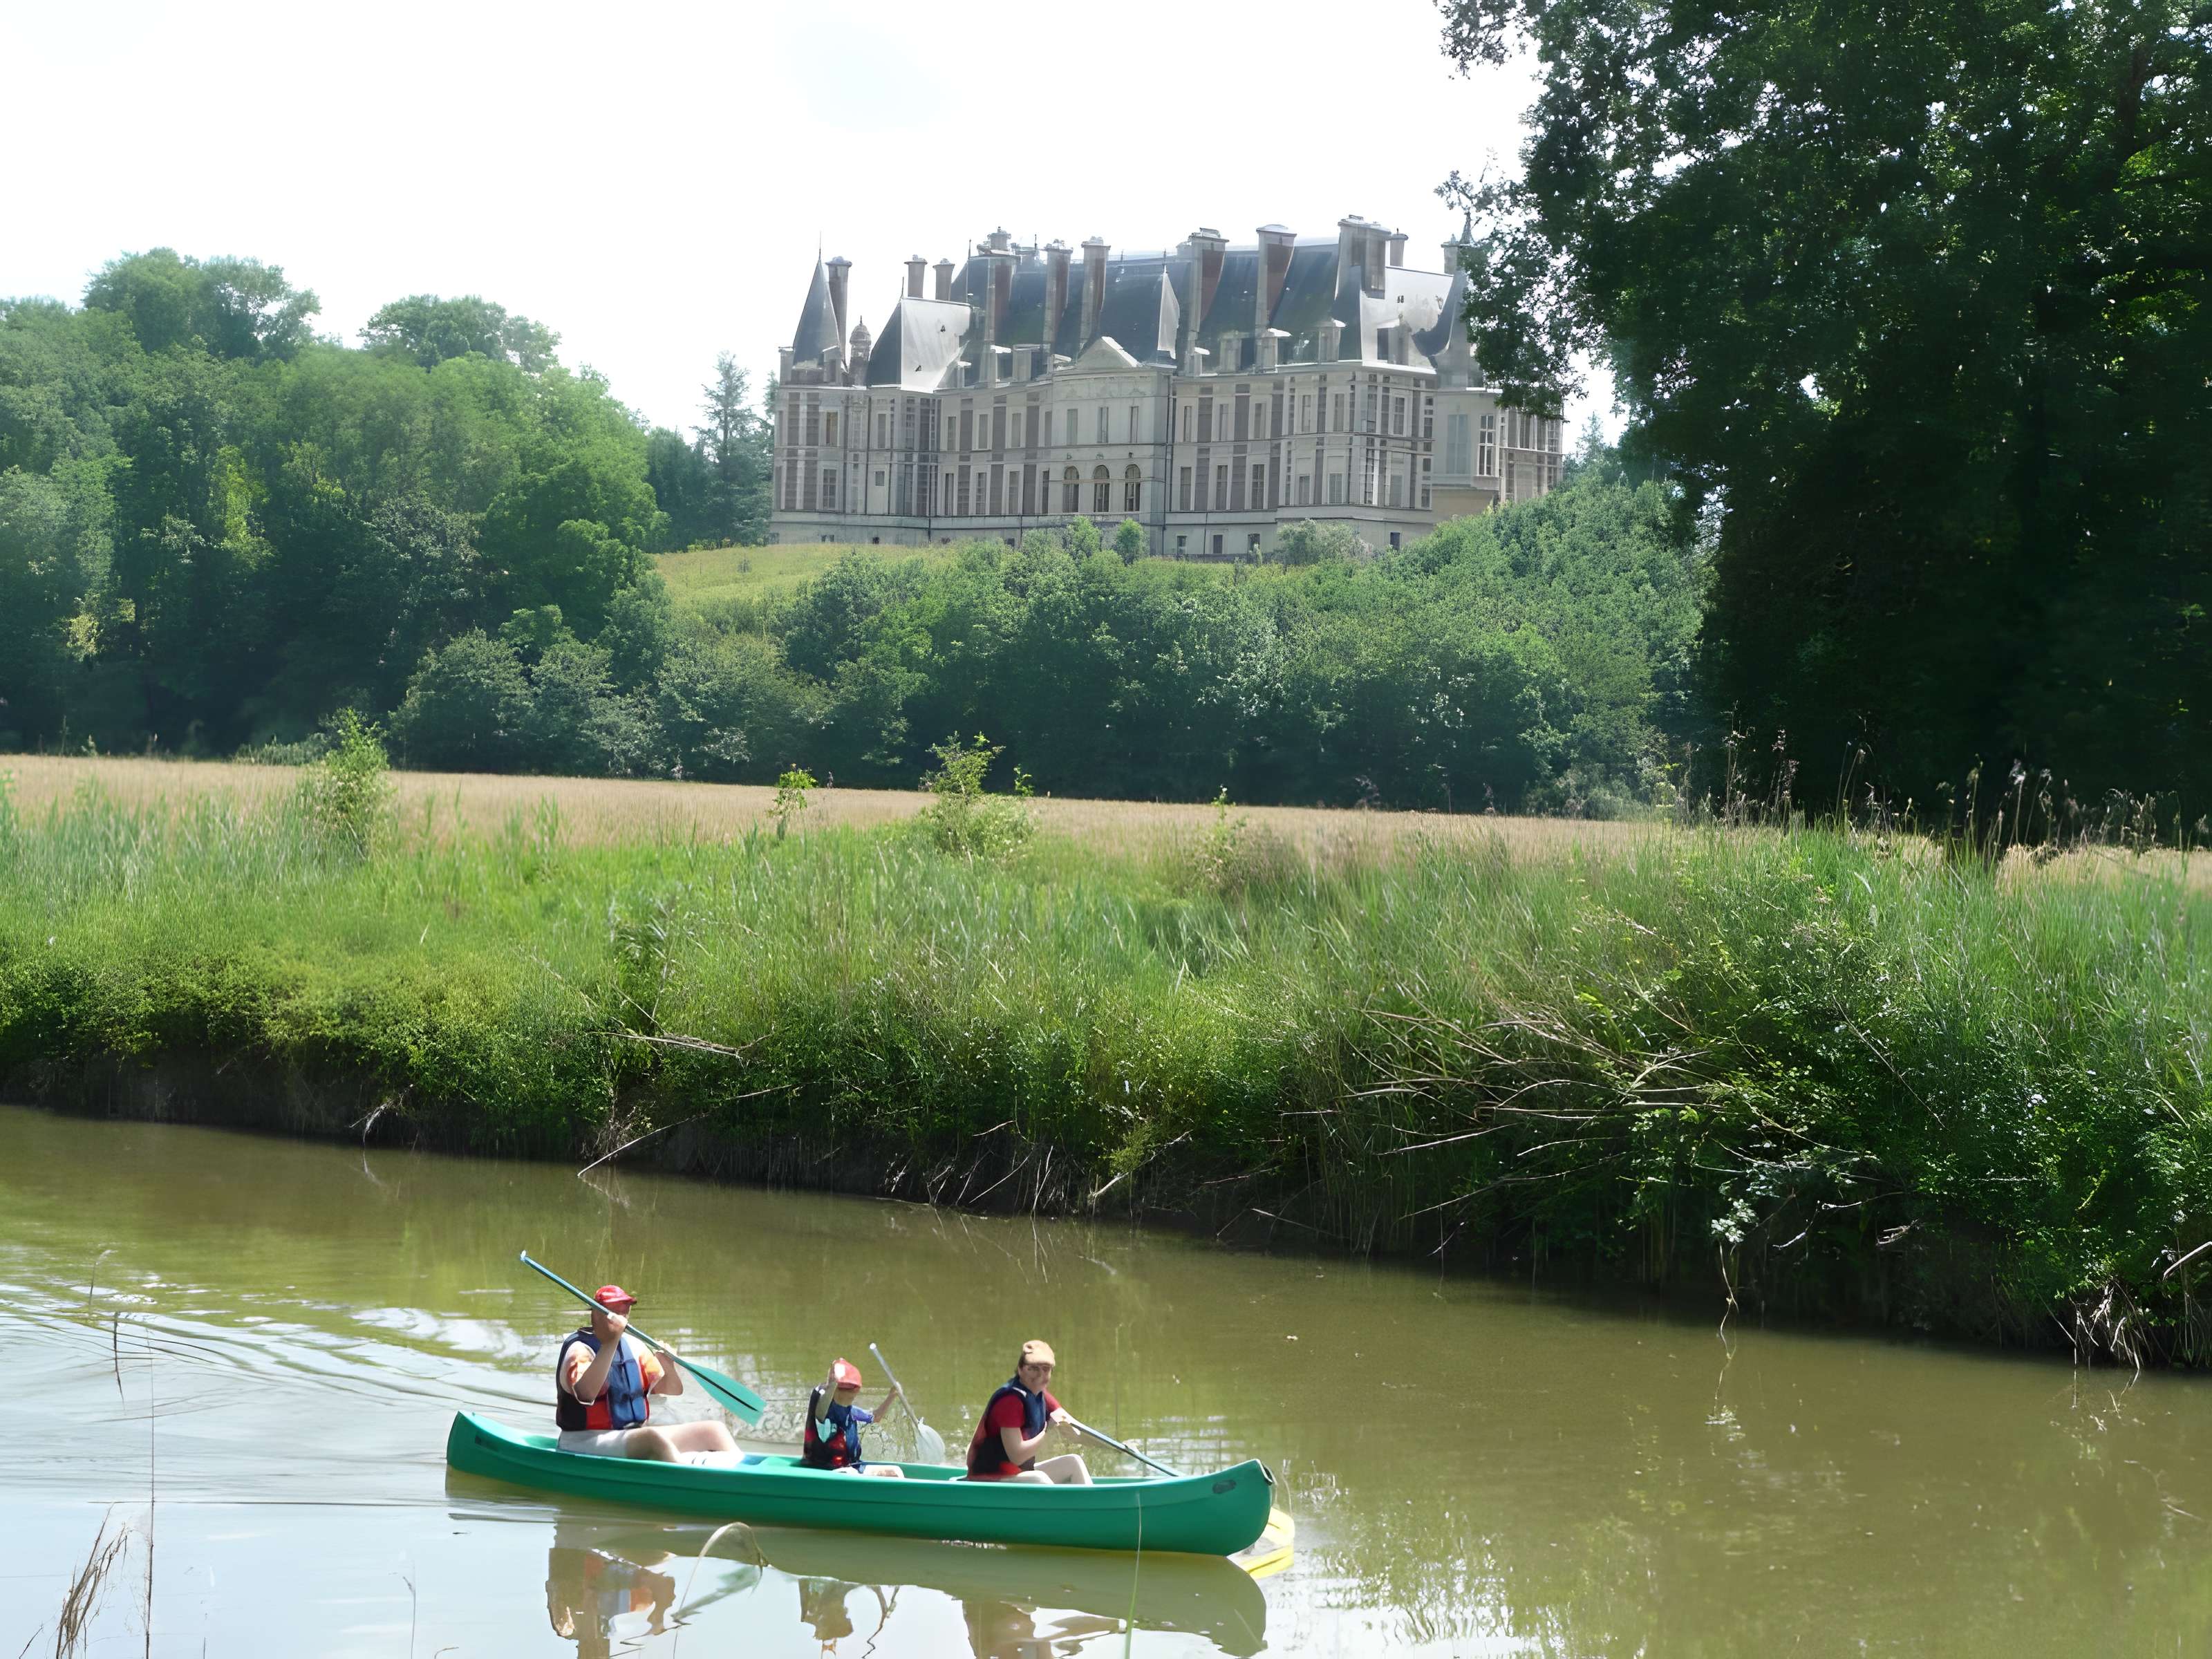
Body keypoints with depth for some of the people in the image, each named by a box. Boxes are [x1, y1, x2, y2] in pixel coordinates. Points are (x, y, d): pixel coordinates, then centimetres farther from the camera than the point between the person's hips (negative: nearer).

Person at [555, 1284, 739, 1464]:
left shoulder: (633, 1345, 12)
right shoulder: (580, 1348, -9)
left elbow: (674, 1389, 11)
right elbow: (586, 1394, -30)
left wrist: (668, 1363, -10)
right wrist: (610, 1343, -31)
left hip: (635, 1434, 8)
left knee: (715, 1431, -4)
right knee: (655, 1439, -37)